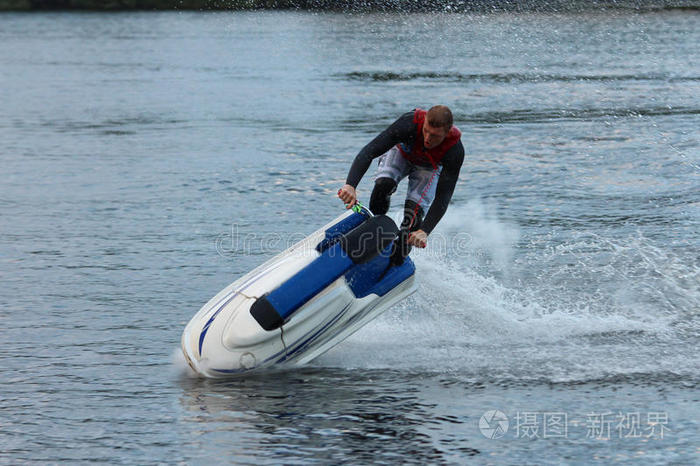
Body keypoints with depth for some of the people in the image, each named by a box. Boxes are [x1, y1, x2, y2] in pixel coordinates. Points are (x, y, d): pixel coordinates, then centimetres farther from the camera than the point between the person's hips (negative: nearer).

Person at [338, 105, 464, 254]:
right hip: (400, 153, 0)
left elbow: (443, 197, -39)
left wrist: (424, 231, -51)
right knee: (384, 184, -32)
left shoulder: (456, 151, -39)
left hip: (428, 167, 0)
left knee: (414, 214, -21)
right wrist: (350, 185, -60)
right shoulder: (409, 123, -42)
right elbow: (369, 151, -46)